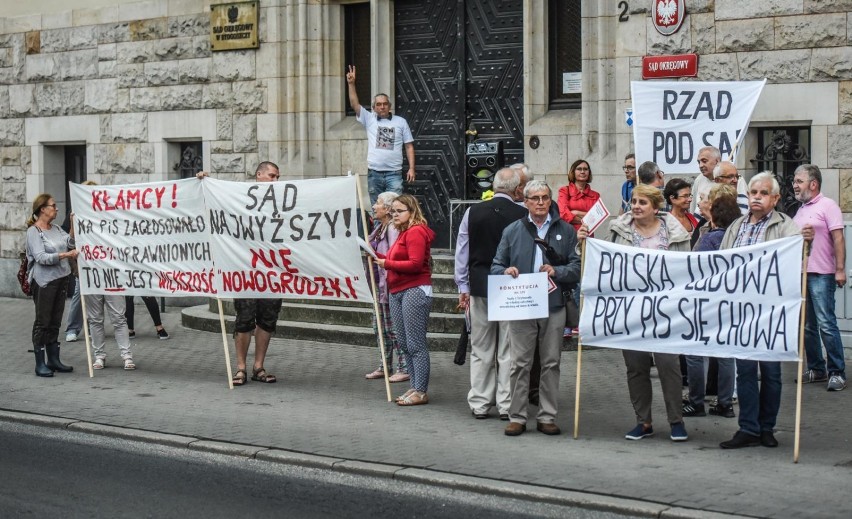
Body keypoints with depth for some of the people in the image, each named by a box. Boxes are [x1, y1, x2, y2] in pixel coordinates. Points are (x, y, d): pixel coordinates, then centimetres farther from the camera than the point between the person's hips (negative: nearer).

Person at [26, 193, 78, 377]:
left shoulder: (56, 228, 12)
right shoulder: (33, 231, -9)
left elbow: (71, 243, 6)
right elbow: (41, 257, -18)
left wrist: (74, 226, -3)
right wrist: (65, 255, -25)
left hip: (61, 279, 7)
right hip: (44, 281, -7)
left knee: (55, 322, 12)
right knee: (42, 322, -2)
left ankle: (53, 360, 19)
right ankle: (40, 364, 3)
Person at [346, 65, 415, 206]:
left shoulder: (401, 122, 7)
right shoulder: (369, 119, 8)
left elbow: (409, 146, 7)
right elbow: (354, 104, -3)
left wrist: (411, 168, -1)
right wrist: (351, 84, -14)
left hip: (394, 173, -1)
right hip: (374, 173, 1)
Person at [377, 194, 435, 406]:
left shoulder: (415, 232, -10)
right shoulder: (403, 233, 21)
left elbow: (415, 264, -19)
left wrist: (387, 264, -13)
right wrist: (380, 257, 7)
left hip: (415, 291, -10)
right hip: (397, 292, 10)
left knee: (416, 344, -9)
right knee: (404, 343, 10)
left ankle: (421, 392, -6)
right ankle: (415, 387, 16)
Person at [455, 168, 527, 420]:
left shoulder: (472, 213, 0)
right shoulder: (523, 216, -9)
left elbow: (462, 253, 5)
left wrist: (463, 288, 12)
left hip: (479, 287, 3)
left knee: (481, 350, 11)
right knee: (508, 350, 5)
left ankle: (479, 404, 15)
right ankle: (506, 405, 7)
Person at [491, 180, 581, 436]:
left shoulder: (565, 230, 9)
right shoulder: (513, 230, 10)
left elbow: (576, 267, 3)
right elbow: (496, 265, 9)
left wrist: (556, 272, -15)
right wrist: (506, 271, -13)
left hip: (554, 306, 0)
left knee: (551, 363, 6)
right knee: (520, 363, 1)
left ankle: (547, 416, 14)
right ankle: (517, 417, 7)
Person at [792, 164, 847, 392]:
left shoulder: (827, 206, -6)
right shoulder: (801, 210, 17)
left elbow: (838, 239, -12)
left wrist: (840, 270, -18)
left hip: (821, 275, -8)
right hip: (800, 274, 8)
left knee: (826, 324, -9)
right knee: (807, 326, 10)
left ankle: (837, 372, -4)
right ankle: (816, 369, 19)